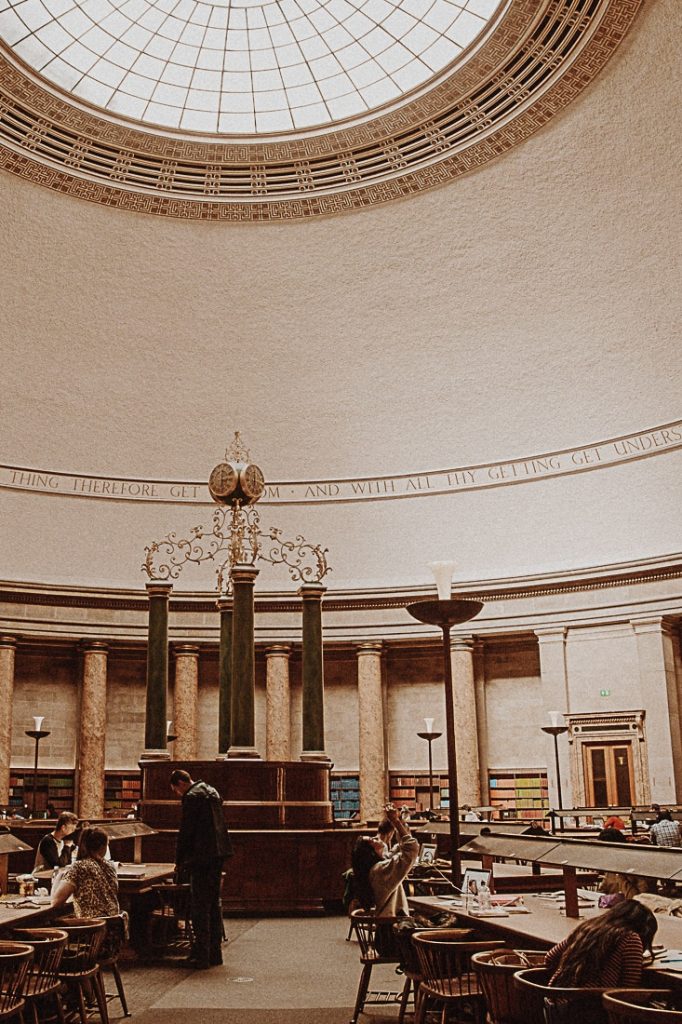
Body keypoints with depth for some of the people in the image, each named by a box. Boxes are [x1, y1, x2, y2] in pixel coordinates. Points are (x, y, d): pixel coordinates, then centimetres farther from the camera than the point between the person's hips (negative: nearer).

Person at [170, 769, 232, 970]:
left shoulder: (191, 797, -12)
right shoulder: (211, 792, 16)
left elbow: (185, 832, -13)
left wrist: (179, 862, -3)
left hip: (202, 858, -9)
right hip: (218, 855, 9)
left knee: (200, 907, -3)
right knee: (214, 904, 15)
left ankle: (201, 956, -1)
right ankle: (214, 954, 21)